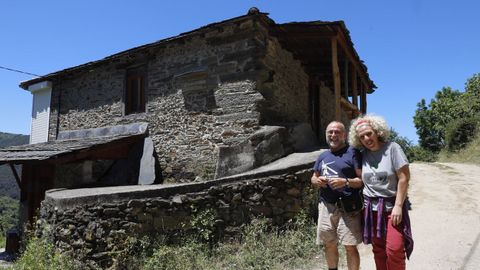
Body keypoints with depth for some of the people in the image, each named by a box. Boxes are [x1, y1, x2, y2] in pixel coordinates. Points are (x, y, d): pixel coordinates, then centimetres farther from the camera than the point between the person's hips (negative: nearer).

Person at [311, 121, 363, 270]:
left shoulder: (352, 153, -3)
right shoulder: (322, 156, 15)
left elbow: (363, 179, -7)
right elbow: (313, 178, 20)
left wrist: (345, 182, -23)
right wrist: (317, 181, -3)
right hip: (326, 206, 5)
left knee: (350, 246, -2)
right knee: (329, 245, 15)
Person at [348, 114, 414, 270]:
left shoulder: (392, 148, -8)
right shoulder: (363, 154, 3)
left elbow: (404, 178, -10)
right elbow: (363, 180, 9)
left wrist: (398, 205, -13)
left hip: (392, 206, -3)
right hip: (371, 208, 4)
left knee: (394, 249, -10)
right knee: (378, 249, 10)